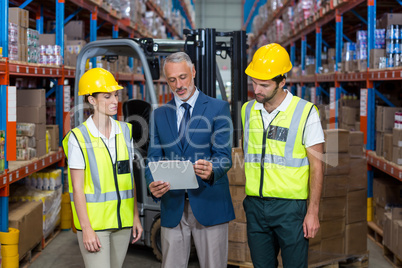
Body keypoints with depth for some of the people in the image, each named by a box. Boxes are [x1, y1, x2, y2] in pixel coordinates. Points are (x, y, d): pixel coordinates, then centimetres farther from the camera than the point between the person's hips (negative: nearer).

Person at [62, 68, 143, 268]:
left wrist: (136, 216, 9)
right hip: (93, 220, -5)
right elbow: (77, 188, -10)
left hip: (122, 221, 5)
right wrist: (86, 228, -14)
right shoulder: (78, 137, -9)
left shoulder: (124, 131, 7)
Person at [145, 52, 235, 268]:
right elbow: (154, 159, 7)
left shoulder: (218, 108, 0)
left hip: (209, 204, -3)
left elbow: (223, 155, -9)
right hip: (172, 207, 3)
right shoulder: (159, 115, 11)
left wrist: (211, 171, -32)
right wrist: (152, 184, -15)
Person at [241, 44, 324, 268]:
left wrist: (313, 212, -9)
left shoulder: (305, 112, -7)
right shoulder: (247, 111, 7)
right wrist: (243, 199, 12)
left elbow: (316, 165, -6)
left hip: (290, 206, -4)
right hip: (255, 205, 4)